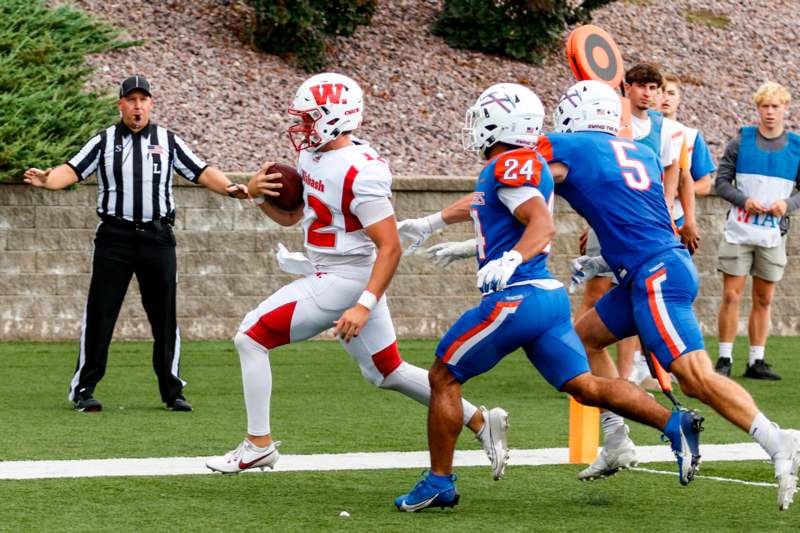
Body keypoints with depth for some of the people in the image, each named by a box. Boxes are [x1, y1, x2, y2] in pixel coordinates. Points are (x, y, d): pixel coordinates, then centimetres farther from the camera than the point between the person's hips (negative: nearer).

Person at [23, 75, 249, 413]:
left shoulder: (168, 142, 10)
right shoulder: (104, 141, 6)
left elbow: (201, 172, 5)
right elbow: (72, 170, -4)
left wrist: (229, 188, -13)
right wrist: (46, 179, -25)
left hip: (157, 237, 1)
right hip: (115, 236, -1)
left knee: (164, 315, 5)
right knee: (100, 313, -3)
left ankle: (172, 391, 15)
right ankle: (84, 390, 3)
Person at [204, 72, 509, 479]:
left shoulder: (360, 172, -23)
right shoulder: (312, 156, 5)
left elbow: (391, 248, -24)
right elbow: (290, 216, 18)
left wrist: (364, 307, -30)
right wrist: (258, 194, -2)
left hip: (344, 281, -10)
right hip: (327, 276, 10)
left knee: (251, 337, -5)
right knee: (387, 372, 17)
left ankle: (258, 444, 3)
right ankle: (480, 421, 22)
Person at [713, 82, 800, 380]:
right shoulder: (741, 141, 1)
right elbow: (721, 182, 1)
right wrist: (743, 200, -16)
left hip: (773, 234, 1)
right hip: (739, 231, -1)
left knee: (763, 300, 6)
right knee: (731, 296, -3)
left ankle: (756, 362, 11)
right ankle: (724, 360, 2)